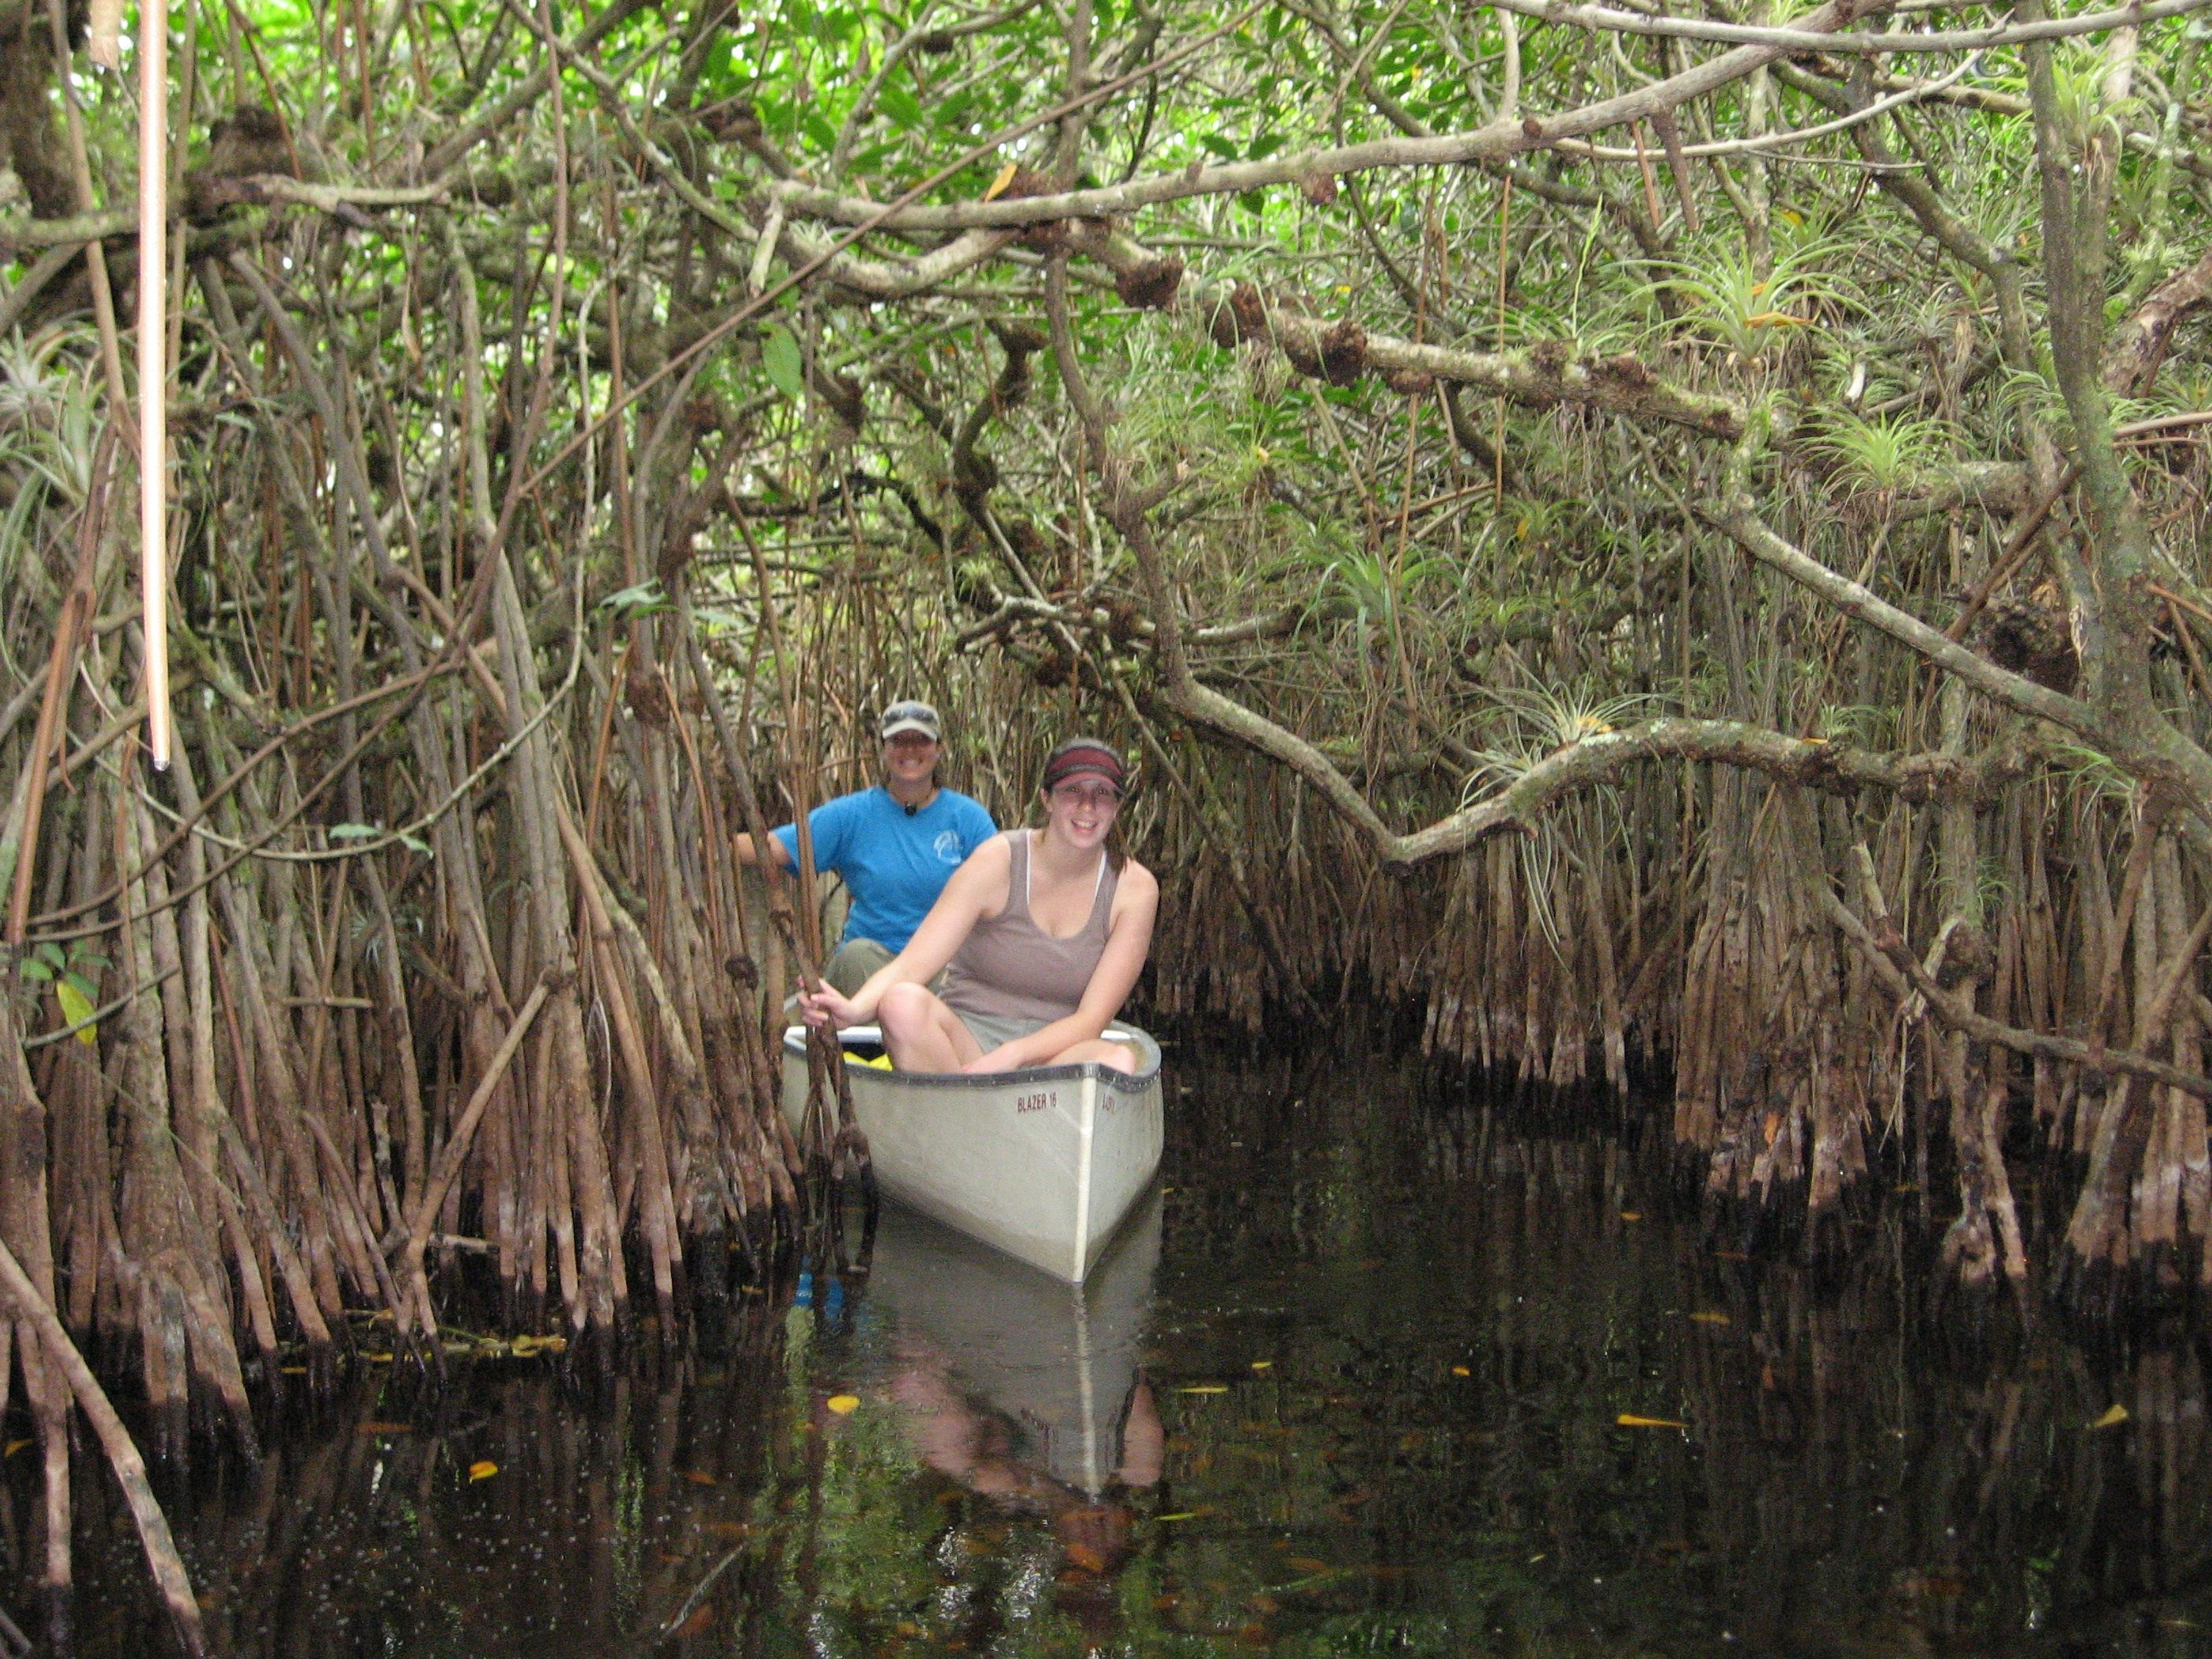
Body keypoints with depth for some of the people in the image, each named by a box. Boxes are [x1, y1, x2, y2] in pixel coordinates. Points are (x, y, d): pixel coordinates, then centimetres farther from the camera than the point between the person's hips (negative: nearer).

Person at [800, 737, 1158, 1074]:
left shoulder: (1134, 888, -1)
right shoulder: (998, 862, -6)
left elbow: (1091, 1021, -6)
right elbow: (909, 966, -16)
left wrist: (1011, 1056, -24)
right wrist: (854, 1009, -38)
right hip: (967, 1039, -1)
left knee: (1119, 1061, -34)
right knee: (904, 1002, -33)